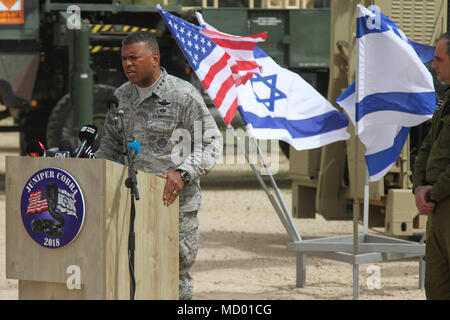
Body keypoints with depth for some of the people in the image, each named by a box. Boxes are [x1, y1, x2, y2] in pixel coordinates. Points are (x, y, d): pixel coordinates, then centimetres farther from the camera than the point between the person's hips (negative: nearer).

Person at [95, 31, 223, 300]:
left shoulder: (185, 96, -6)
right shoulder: (121, 96, 13)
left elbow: (211, 143, -6)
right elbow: (111, 143, 25)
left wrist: (183, 173, -21)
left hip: (176, 204, -5)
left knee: (176, 277, -3)